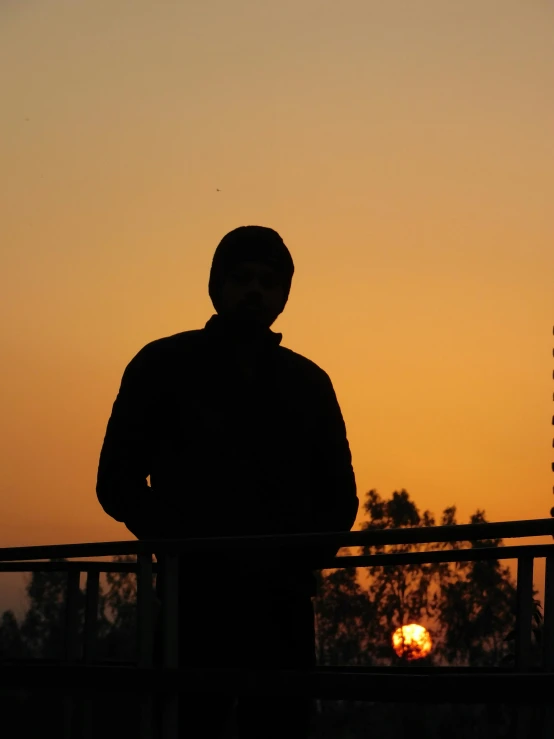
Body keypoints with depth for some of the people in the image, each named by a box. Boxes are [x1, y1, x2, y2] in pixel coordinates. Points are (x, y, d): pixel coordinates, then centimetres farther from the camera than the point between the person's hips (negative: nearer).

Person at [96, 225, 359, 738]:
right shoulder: (165, 367, 8)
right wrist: (185, 546, -9)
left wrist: (301, 559, -3)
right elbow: (118, 480, 5)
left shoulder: (307, 383, 16)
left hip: (282, 603, 2)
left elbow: (339, 496, 17)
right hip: (195, 598, -2)